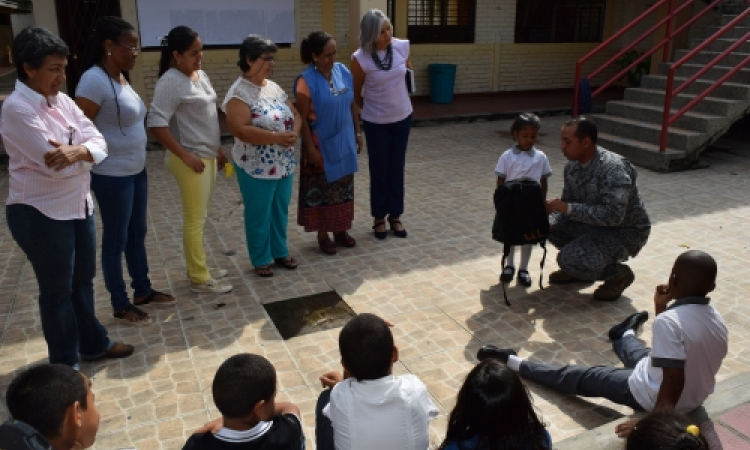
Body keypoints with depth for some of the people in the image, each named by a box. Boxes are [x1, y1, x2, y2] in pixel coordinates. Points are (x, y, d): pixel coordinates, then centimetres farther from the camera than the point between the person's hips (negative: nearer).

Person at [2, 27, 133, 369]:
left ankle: (93, 344, 39)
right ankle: (64, 363, 27)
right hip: (40, 214, -7)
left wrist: (78, 151, -25)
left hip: (78, 205, 7)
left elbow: (99, 142, -4)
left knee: (83, 281, 20)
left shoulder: (62, 101, 5)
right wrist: (82, 152, -7)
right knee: (57, 290, 8)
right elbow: (54, 165, -25)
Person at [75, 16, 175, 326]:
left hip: (136, 171, 9)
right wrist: (92, 161, -16)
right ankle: (120, 305, 20)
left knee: (137, 234, 19)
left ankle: (142, 290, 35)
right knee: (115, 240, 5)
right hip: (112, 176, -9)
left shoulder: (120, 77, 10)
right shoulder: (95, 80, -19)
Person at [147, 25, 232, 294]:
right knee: (195, 219, 0)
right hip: (191, 159, -9)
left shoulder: (200, 75, 11)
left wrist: (217, 149, 19)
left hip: (207, 156, 9)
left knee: (200, 216, 16)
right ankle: (199, 278, 10)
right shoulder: (171, 82, -17)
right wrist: (185, 155, -22)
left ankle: (198, 267, 29)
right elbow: (156, 123, -23)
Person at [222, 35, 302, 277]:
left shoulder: (274, 87, 8)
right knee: (259, 215, 7)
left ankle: (280, 252, 34)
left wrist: (294, 132, -10)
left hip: (284, 164, 7)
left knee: (280, 211, 18)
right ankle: (261, 259, 22)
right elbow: (240, 129, -25)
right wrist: (277, 137, -25)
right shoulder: (239, 92, -15)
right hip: (256, 167, -7)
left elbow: (295, 114, 12)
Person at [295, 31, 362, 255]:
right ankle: (322, 235, 21)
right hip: (321, 144, -5)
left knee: (344, 186, 14)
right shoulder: (306, 80, -17)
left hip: (344, 141, 6)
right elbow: (302, 118, -15)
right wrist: (310, 147, -16)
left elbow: (352, 105, 9)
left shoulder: (343, 71, -1)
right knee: (322, 188, 7)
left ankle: (341, 230, 30)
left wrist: (358, 132, 9)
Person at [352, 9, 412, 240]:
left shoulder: (403, 47, -7)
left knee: (397, 168, 12)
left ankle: (395, 216, 26)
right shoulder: (361, 58, -18)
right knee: (379, 170, 8)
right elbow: (356, 94, -3)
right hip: (376, 122, -3)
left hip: (402, 118, 3)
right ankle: (379, 218, 23)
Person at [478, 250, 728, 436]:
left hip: (654, 398, -7)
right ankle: (626, 335, 72)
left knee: (584, 378, 8)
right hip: (696, 398, 7)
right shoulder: (716, 318, -6)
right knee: (646, 357, 36)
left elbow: (672, 386, -32)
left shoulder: (669, 321, -31)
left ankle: (513, 362, 23)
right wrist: (663, 311, 3)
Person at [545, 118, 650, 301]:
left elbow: (613, 215, -38)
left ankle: (619, 274, 1)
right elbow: (568, 205, 1)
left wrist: (568, 208, -36)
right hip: (595, 224, 8)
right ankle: (577, 268, 14)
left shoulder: (613, 168, -29)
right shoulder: (572, 166, -4)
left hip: (625, 231, -8)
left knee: (568, 259, -27)